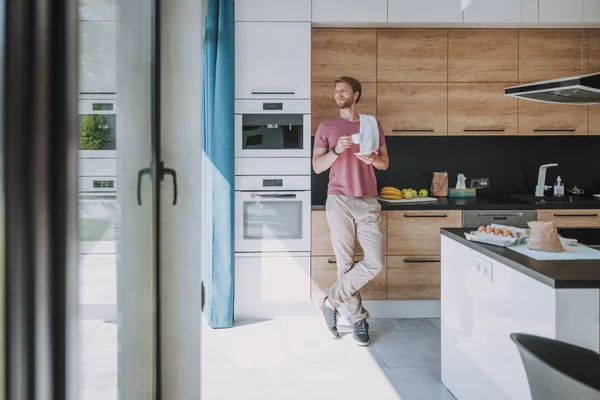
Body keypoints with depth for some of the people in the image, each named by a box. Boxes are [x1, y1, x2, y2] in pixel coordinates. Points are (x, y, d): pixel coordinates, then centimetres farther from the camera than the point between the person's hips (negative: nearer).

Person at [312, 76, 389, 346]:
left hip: (368, 202, 2)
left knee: (375, 263, -9)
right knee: (345, 263, 0)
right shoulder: (326, 127, 8)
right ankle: (358, 318, 14)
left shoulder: (373, 125, 12)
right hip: (339, 201, -2)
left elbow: (385, 163, 15)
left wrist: (374, 159, -8)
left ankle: (330, 301, 5)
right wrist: (336, 150, -15)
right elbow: (317, 166, 3)